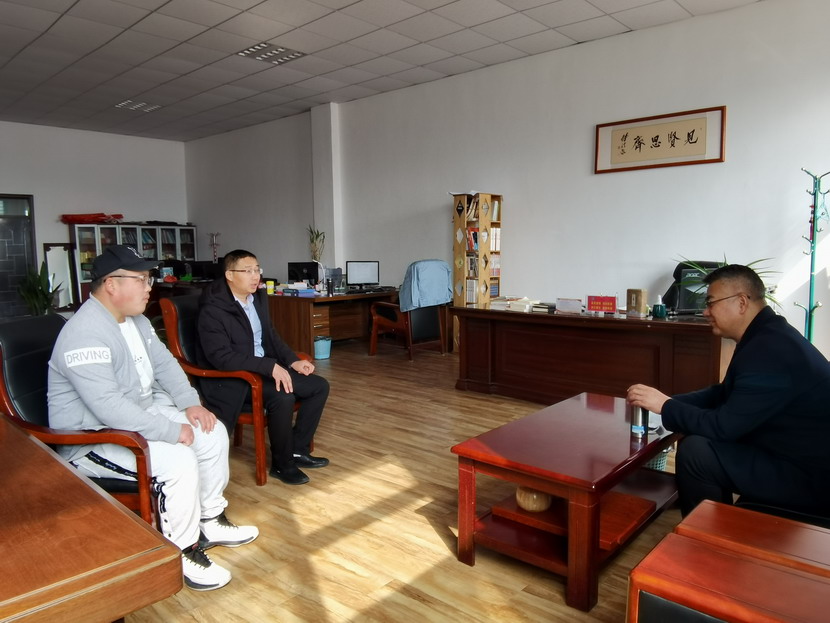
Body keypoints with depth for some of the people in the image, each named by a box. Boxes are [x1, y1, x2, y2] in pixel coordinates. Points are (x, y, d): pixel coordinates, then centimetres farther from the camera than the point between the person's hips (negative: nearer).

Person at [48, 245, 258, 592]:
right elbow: (108, 407, -34)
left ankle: (210, 521, 17)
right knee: (178, 460, -28)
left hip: (140, 412, 10)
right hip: (93, 439, -10)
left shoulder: (135, 320, 5)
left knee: (213, 433, 2)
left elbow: (164, 363, 10)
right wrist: (171, 430, -28)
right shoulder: (85, 335, -27)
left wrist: (190, 404, -5)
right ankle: (184, 553, -7)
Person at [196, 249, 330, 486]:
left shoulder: (259, 296, 5)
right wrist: (271, 366, -32)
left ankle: (298, 450, 10)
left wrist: (292, 360, -1)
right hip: (231, 376, -8)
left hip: (265, 367, 8)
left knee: (319, 386, -1)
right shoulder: (212, 309, -19)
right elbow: (221, 357, -26)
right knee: (283, 397, -32)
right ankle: (282, 464, -10)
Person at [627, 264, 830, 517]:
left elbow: (724, 426, -26)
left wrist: (664, 406, -13)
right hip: (792, 455, 10)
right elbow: (723, 394, 15)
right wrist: (667, 401, 3)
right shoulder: (766, 337, 6)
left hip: (810, 475, -10)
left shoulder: (769, 350, -27)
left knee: (696, 451, -18)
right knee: (698, 438, 11)